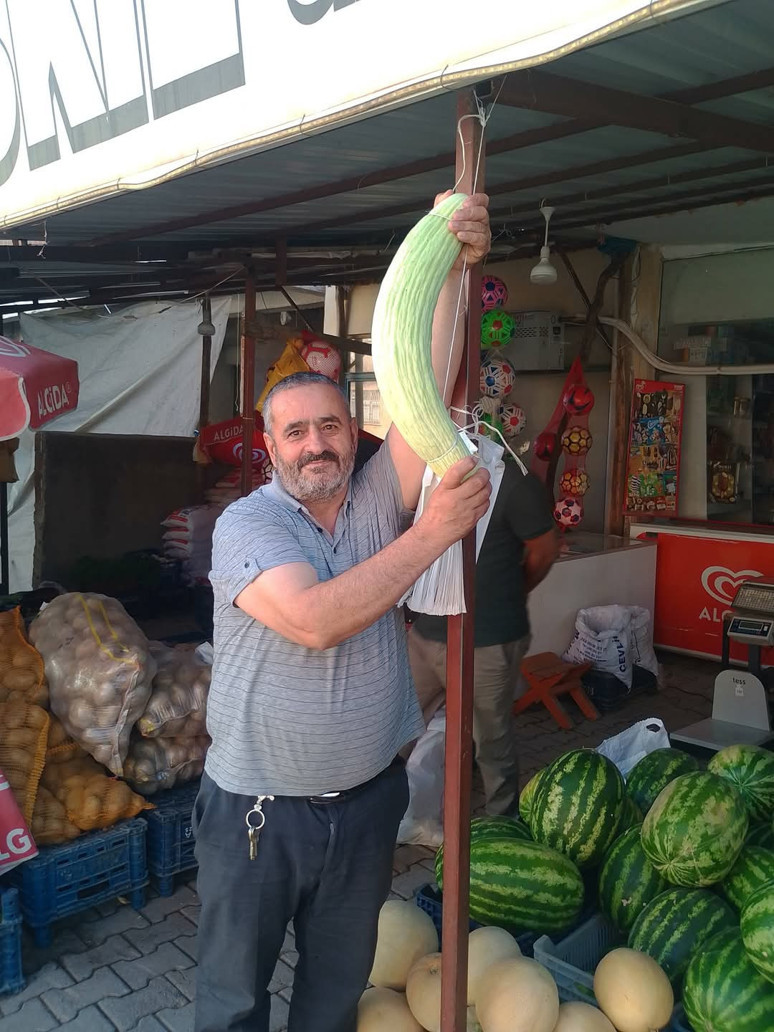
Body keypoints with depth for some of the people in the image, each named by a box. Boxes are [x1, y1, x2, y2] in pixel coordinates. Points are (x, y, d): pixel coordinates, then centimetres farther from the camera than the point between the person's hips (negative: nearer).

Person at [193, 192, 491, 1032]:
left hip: (369, 797, 4)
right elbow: (317, 620, -31)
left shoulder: (378, 500, -3)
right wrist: (434, 531, -30)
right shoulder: (245, 524, -15)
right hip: (257, 806, -3)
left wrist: (454, 267, -25)